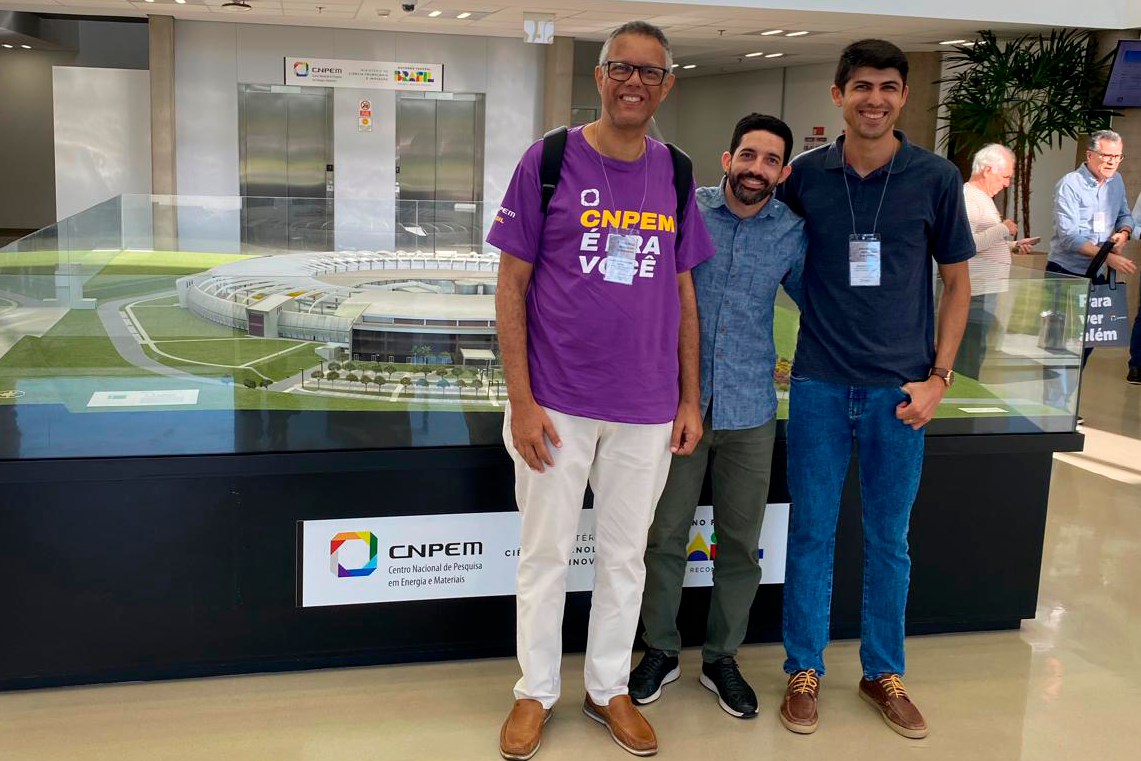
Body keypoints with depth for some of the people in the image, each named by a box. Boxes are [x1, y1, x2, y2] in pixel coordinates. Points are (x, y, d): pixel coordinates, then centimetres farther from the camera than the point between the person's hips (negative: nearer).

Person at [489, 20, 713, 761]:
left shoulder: (675, 174, 5)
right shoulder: (549, 159, -6)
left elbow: (684, 294, 10)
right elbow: (511, 287, -5)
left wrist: (689, 399, 7)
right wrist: (521, 401, -10)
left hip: (646, 408, 3)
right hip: (557, 402, -3)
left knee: (625, 554, 14)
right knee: (545, 553, 10)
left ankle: (609, 687, 33)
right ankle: (536, 691, 29)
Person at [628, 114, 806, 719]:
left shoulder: (792, 232, 1)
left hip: (749, 411, 2)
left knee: (740, 543, 11)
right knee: (665, 535, 8)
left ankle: (722, 658, 30)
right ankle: (660, 651, 29)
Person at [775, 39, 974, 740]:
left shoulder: (936, 178, -2)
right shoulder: (804, 176, 0)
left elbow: (956, 282, 5)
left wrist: (938, 378, -2)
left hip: (900, 389, 0)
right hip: (821, 385, 0)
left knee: (889, 539, 11)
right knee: (812, 535, 7)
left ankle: (884, 673, 28)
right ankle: (805, 670, 23)